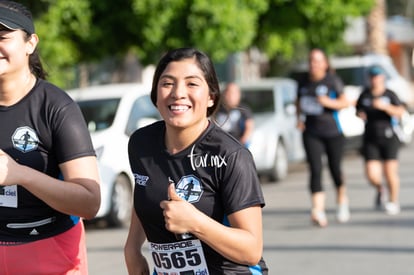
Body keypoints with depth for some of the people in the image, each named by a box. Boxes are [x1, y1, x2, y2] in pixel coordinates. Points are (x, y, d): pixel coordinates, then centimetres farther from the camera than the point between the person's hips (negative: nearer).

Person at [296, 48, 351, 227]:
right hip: (311, 133, 2)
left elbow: (344, 102, -3)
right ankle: (318, 211, -22)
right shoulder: (303, 83, 8)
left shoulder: (333, 81, -4)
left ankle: (342, 201, 35)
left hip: (332, 132, -2)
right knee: (315, 170, -12)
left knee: (335, 168, 8)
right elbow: (299, 103, 24)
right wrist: (300, 118, 7)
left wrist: (329, 102, -20)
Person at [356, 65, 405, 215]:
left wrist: (385, 107, -26)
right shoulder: (365, 94, 5)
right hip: (370, 139, 2)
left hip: (388, 137, -2)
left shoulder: (390, 95, -2)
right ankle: (379, 190, 25)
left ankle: (394, 201, 19)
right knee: (372, 174, -9)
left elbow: (401, 112, -12)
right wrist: (360, 114, -3)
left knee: (390, 172, -3)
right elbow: (358, 110, 20)